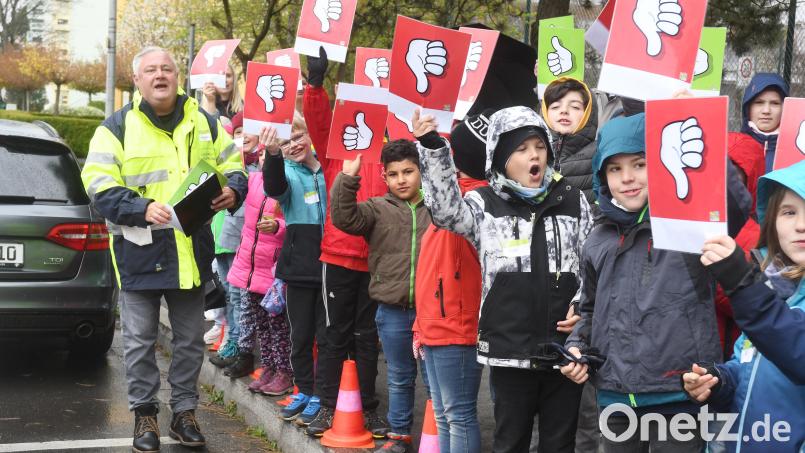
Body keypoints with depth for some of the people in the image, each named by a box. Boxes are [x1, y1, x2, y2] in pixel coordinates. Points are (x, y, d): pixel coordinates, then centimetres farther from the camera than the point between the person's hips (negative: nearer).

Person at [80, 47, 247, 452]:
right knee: (140, 341, 5)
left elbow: (233, 167, 13)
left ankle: (184, 411, 26)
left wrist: (231, 191, -10)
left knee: (190, 339, 12)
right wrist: (143, 209, -24)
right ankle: (144, 414, 20)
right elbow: (100, 187, -9)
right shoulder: (117, 127, -3)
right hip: (139, 251, -3)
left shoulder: (204, 123, 8)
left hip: (190, 251, 3)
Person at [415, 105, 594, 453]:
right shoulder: (485, 204, 2)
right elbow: (446, 209, -18)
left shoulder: (572, 201, 8)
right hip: (509, 349, -1)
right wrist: (432, 148, -27)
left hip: (565, 347, 2)